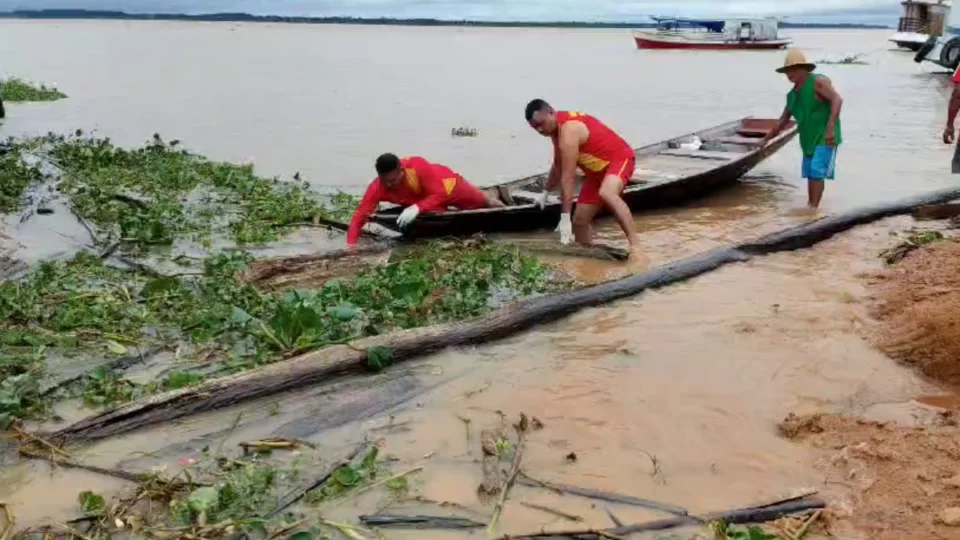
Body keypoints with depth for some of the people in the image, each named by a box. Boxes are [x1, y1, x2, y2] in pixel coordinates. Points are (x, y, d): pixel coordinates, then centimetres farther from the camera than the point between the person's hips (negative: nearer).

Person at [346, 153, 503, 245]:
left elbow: (440, 195, -39)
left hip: (446, 185, -3)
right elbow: (359, 217, -38)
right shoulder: (376, 188, -35)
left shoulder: (417, 166, -44)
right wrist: (350, 246, -53)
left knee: (485, 203, 17)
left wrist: (417, 207, -55)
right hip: (423, 199, 3)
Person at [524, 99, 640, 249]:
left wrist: (565, 217, -33)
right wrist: (545, 192, 27)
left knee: (606, 194, -41)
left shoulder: (568, 130, -29)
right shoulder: (557, 128, 2)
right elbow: (558, 166, 19)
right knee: (580, 220, 5)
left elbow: (568, 177, -33)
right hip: (598, 169, 10)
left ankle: (635, 244, -45)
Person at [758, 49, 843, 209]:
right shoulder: (792, 95, 12)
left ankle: (813, 209, -14)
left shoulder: (818, 82, -12)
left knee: (817, 173, -14)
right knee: (810, 174, 10)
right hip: (809, 139, 8)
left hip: (825, 138, -8)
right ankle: (809, 208, 17)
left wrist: (830, 127, -36)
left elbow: (837, 99, -25)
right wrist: (766, 139, 23)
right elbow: (783, 121, 22)